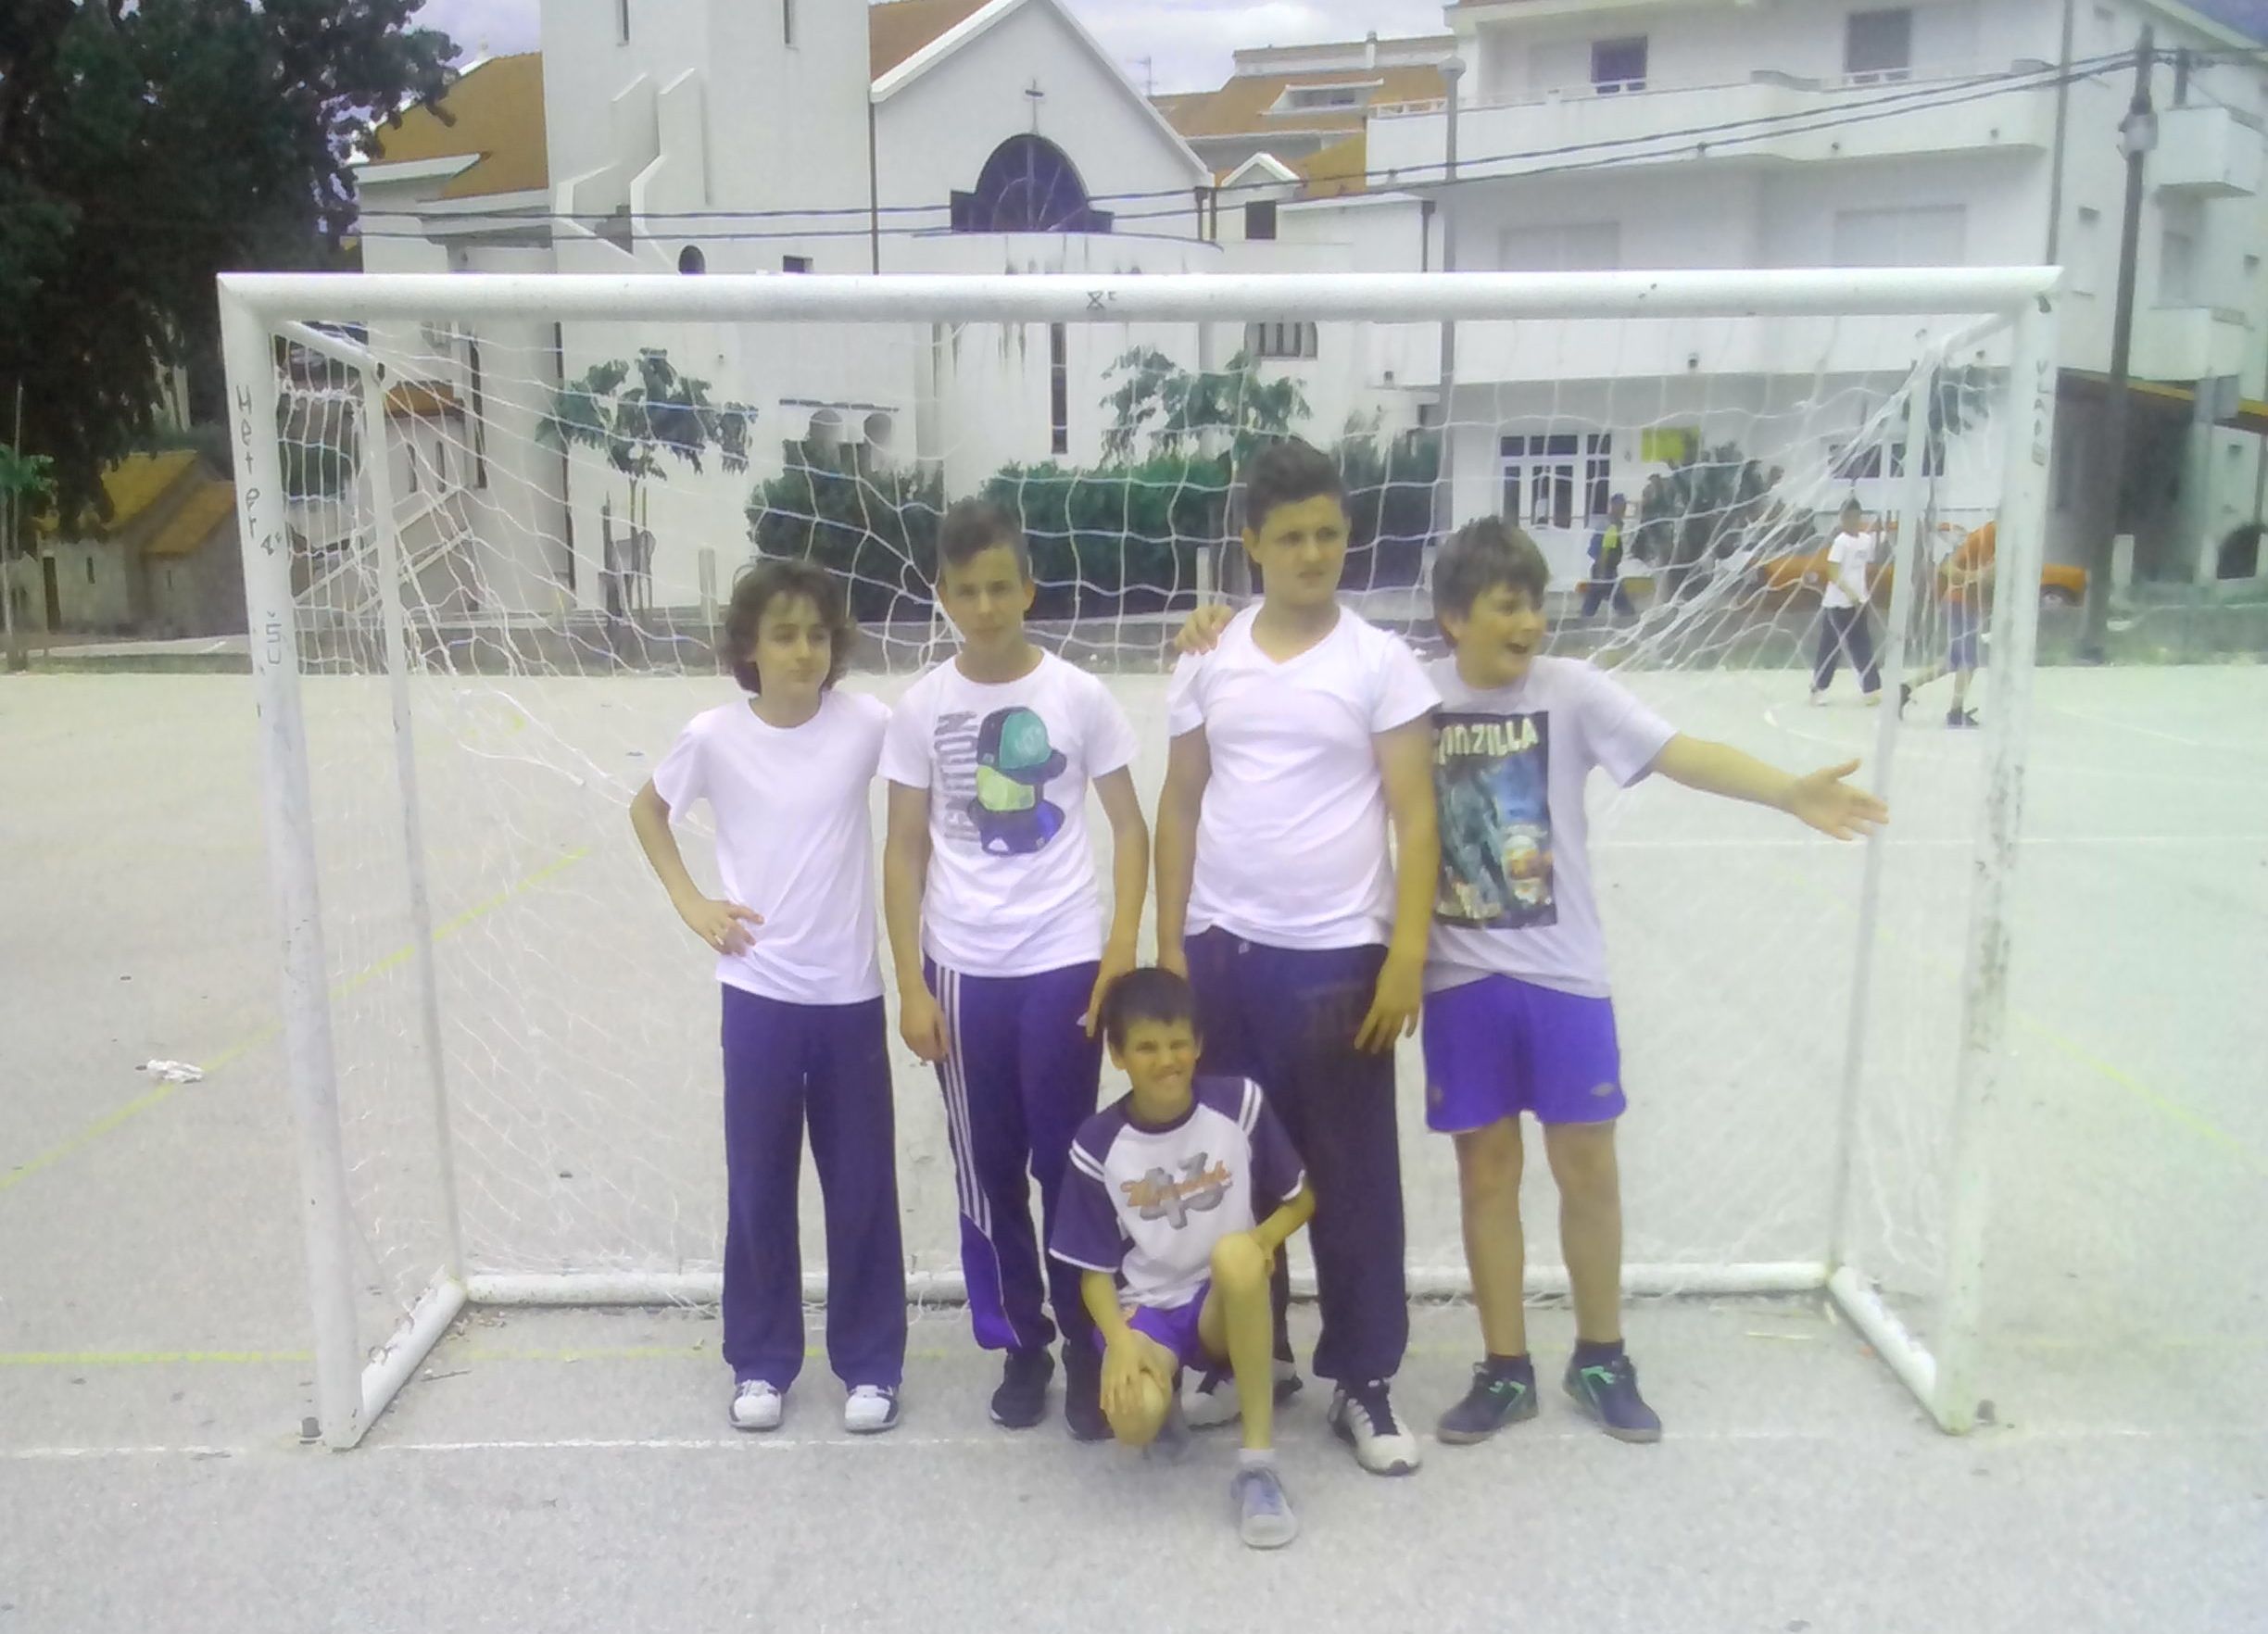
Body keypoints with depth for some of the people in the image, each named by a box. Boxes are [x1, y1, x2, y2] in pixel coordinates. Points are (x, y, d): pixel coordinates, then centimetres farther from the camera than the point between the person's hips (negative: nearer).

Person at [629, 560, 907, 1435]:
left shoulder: (867, 725, -10)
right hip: (757, 993, 0)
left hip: (850, 993, 0)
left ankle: (870, 1364, 25)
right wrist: (688, 901, 0)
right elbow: (646, 810, 12)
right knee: (757, 1187, 10)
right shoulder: (713, 736, -7)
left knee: (863, 1189, 8)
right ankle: (761, 1362, 28)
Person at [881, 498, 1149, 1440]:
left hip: (1063, 964, -2)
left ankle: (1087, 1346, 19)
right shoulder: (921, 707, 0)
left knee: (1065, 1162, 3)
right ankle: (1019, 1344, 27)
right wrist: (911, 986, -2)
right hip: (962, 972, 2)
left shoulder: (1079, 696, -3)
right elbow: (905, 851, 3)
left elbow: (1129, 828, 1)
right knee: (988, 1168, 11)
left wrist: (1121, 956, -8)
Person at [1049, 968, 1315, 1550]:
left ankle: (1258, 1463, -25)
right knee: (1133, 1418, -31)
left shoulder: (1239, 1104, -10)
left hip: (1228, 1303, 0)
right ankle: (1167, 1394, 12)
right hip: (1145, 1308, 0)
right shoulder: (1098, 1147, -10)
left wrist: (1263, 1240, -19)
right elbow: (1094, 1268, -3)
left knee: (1235, 1252, -36)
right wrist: (1121, 1342, -21)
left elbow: (1302, 1197, 2)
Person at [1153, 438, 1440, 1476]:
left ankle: (1363, 1383, 21)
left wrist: (1407, 954, -12)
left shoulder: (1381, 662, -4)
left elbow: (1414, 815, -6)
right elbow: (1180, 806, 8)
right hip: (1222, 949, 3)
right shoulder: (1208, 660, 4)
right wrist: (1169, 943, 4)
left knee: (1353, 1177, 6)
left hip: (1338, 956, -3)